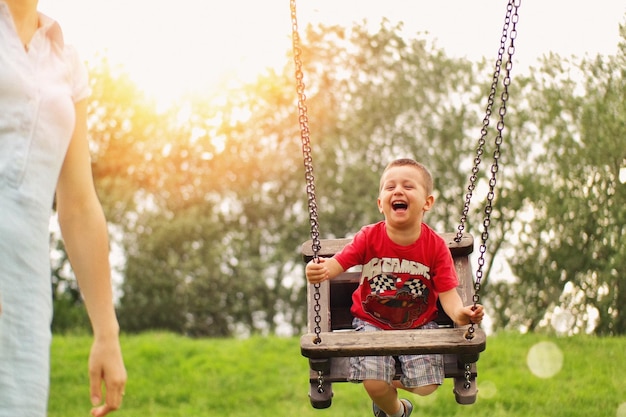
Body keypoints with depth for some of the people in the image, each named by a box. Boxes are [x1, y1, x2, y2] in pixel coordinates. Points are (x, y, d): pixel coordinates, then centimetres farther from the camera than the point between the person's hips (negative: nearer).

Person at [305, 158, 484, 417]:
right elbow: (337, 264, -15)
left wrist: (459, 313, -36)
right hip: (373, 323, -1)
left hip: (419, 325, 1)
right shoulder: (369, 238, -13)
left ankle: (389, 384, 25)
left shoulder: (435, 246, -13)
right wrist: (320, 270, -40)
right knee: (374, 386, -18)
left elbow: (447, 292, -14)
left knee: (426, 387, -12)